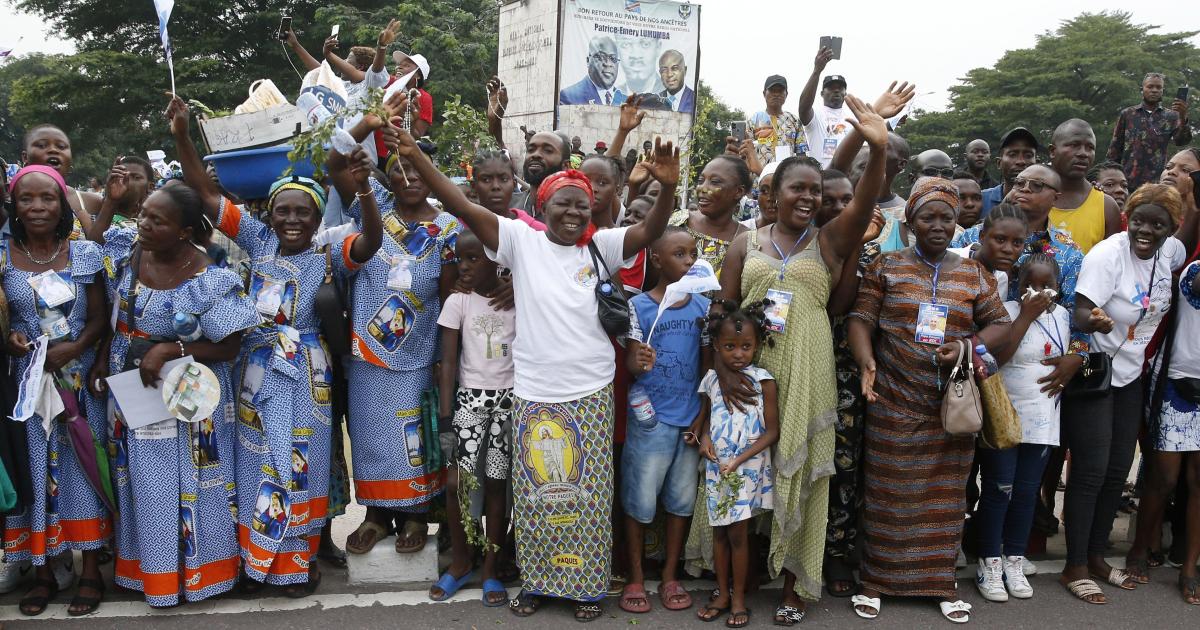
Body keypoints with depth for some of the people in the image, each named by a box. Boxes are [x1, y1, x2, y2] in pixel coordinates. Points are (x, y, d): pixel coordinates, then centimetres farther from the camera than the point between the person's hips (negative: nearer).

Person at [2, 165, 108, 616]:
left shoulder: (86, 254, -1)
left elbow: (99, 319, 0)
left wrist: (72, 349, -16)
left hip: (79, 379, 0)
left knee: (83, 466, 5)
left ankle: (91, 571, 16)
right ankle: (43, 572, 20)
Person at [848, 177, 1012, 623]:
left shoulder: (973, 274, 8)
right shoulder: (886, 268, 2)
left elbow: (999, 324, 7)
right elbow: (861, 319, -5)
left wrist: (967, 348, -12)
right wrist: (866, 360, -23)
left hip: (952, 406, 2)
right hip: (894, 403, -2)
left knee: (945, 495, 9)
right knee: (888, 493, 5)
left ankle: (941, 582, 22)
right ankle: (875, 580, 17)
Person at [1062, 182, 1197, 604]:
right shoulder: (1108, 255, -20)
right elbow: (1080, 310, -30)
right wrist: (1093, 320, -51)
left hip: (1130, 376, 7)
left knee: (1118, 469, 12)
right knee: (1091, 469, -6)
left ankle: (1096, 557, 25)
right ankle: (1075, 568, 5)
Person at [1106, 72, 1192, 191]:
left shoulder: (1171, 117, 7)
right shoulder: (1127, 114, 8)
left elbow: (1181, 141, -8)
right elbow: (1115, 148, 9)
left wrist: (1183, 117, -25)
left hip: (1157, 181, 0)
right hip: (1128, 181, 0)